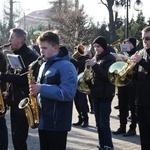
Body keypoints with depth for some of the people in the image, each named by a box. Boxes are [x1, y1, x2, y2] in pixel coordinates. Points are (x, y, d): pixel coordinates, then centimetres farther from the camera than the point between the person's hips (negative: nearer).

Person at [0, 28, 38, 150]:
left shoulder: (29, 56, -13)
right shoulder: (16, 55, 16)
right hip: (15, 101, 9)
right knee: (16, 137, 12)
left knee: (19, 139, -8)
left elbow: (23, 78, -24)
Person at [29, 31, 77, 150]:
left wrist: (42, 89, -23)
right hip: (43, 120, 9)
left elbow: (68, 94, -23)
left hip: (58, 122, -8)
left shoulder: (66, 66, -13)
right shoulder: (44, 66, 14)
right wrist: (35, 89, 2)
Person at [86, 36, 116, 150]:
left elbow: (107, 76, -19)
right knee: (99, 124, 10)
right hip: (96, 94, 8)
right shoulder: (97, 58, 15)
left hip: (105, 95, -8)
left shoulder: (109, 58, -7)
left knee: (104, 124, -9)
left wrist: (94, 66, -24)